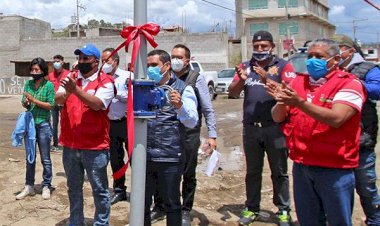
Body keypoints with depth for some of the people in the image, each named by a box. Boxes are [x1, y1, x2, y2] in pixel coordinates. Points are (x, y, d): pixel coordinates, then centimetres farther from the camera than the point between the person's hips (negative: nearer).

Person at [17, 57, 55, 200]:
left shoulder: (48, 85, -6)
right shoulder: (28, 84, 6)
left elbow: (50, 105, -10)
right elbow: (24, 104, 9)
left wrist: (34, 100, -15)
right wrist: (26, 103, -13)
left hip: (43, 125, -4)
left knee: (45, 159, 6)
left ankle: (46, 187, 17)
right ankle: (29, 187, 22)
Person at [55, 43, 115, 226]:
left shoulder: (105, 82, -7)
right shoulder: (71, 78, 8)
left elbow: (97, 104, -22)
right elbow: (58, 100, -4)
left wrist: (76, 89, -31)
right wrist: (67, 91, -26)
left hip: (95, 146, -5)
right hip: (70, 145, 5)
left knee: (99, 190, 6)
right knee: (73, 189, 19)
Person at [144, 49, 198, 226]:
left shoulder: (183, 89, -1)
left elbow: (192, 122, -9)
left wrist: (180, 105, -28)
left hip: (170, 157, -4)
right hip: (144, 156, 4)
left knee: (171, 203, 10)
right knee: (142, 202, 15)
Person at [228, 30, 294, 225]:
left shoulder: (283, 66, -1)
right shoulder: (246, 66, 9)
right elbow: (232, 93, 4)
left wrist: (268, 80, -27)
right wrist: (241, 80, -17)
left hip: (275, 127, -3)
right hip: (251, 127, 4)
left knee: (279, 171, 5)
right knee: (253, 171, 13)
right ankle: (251, 208, 24)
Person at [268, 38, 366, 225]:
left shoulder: (349, 83, -8)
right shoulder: (298, 82, 9)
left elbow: (336, 118, -23)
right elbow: (278, 118, 5)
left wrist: (300, 103, -30)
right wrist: (281, 102, -17)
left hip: (334, 169, -5)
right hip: (301, 166, 5)